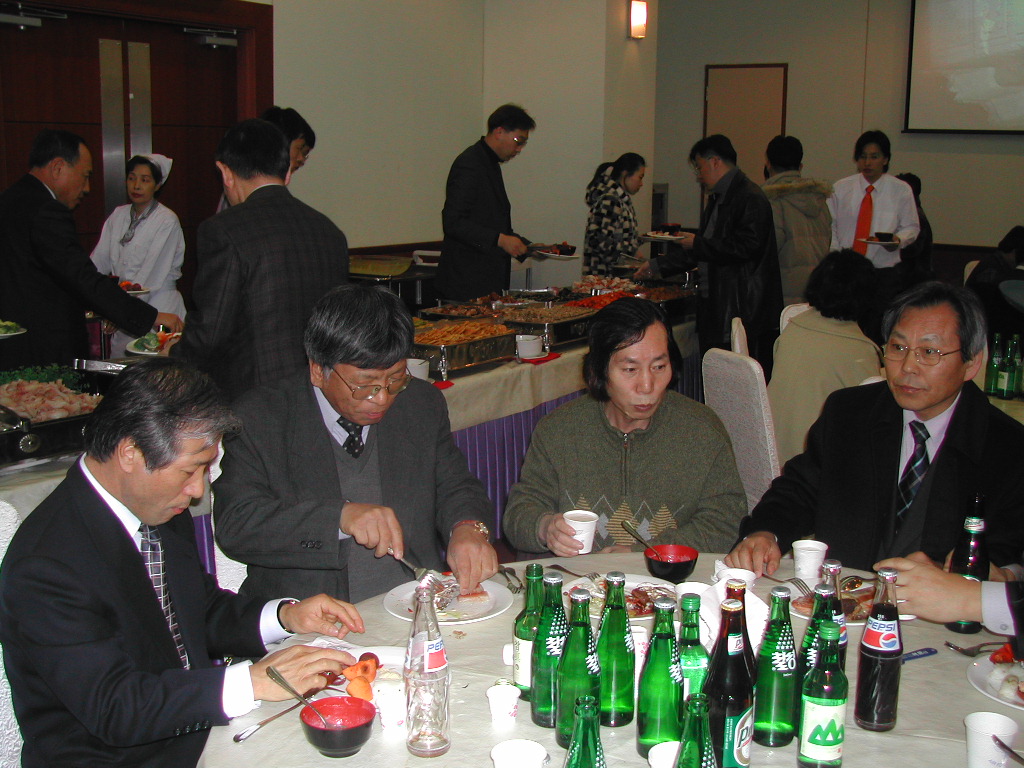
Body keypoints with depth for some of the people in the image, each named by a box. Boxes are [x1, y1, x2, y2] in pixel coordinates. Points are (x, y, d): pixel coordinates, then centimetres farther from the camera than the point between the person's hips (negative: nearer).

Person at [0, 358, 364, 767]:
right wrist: (254, 681, -27)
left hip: (197, 729, 7)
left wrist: (287, 616, -1)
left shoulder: (161, 512, 2)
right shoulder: (46, 565, -22)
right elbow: (113, 708, -25)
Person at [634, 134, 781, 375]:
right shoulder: (718, 199, 20)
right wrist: (656, 266, 26)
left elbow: (745, 247, -23)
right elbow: (704, 248, 28)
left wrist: (697, 244, -11)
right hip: (716, 310, 10)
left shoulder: (750, 198, -12)